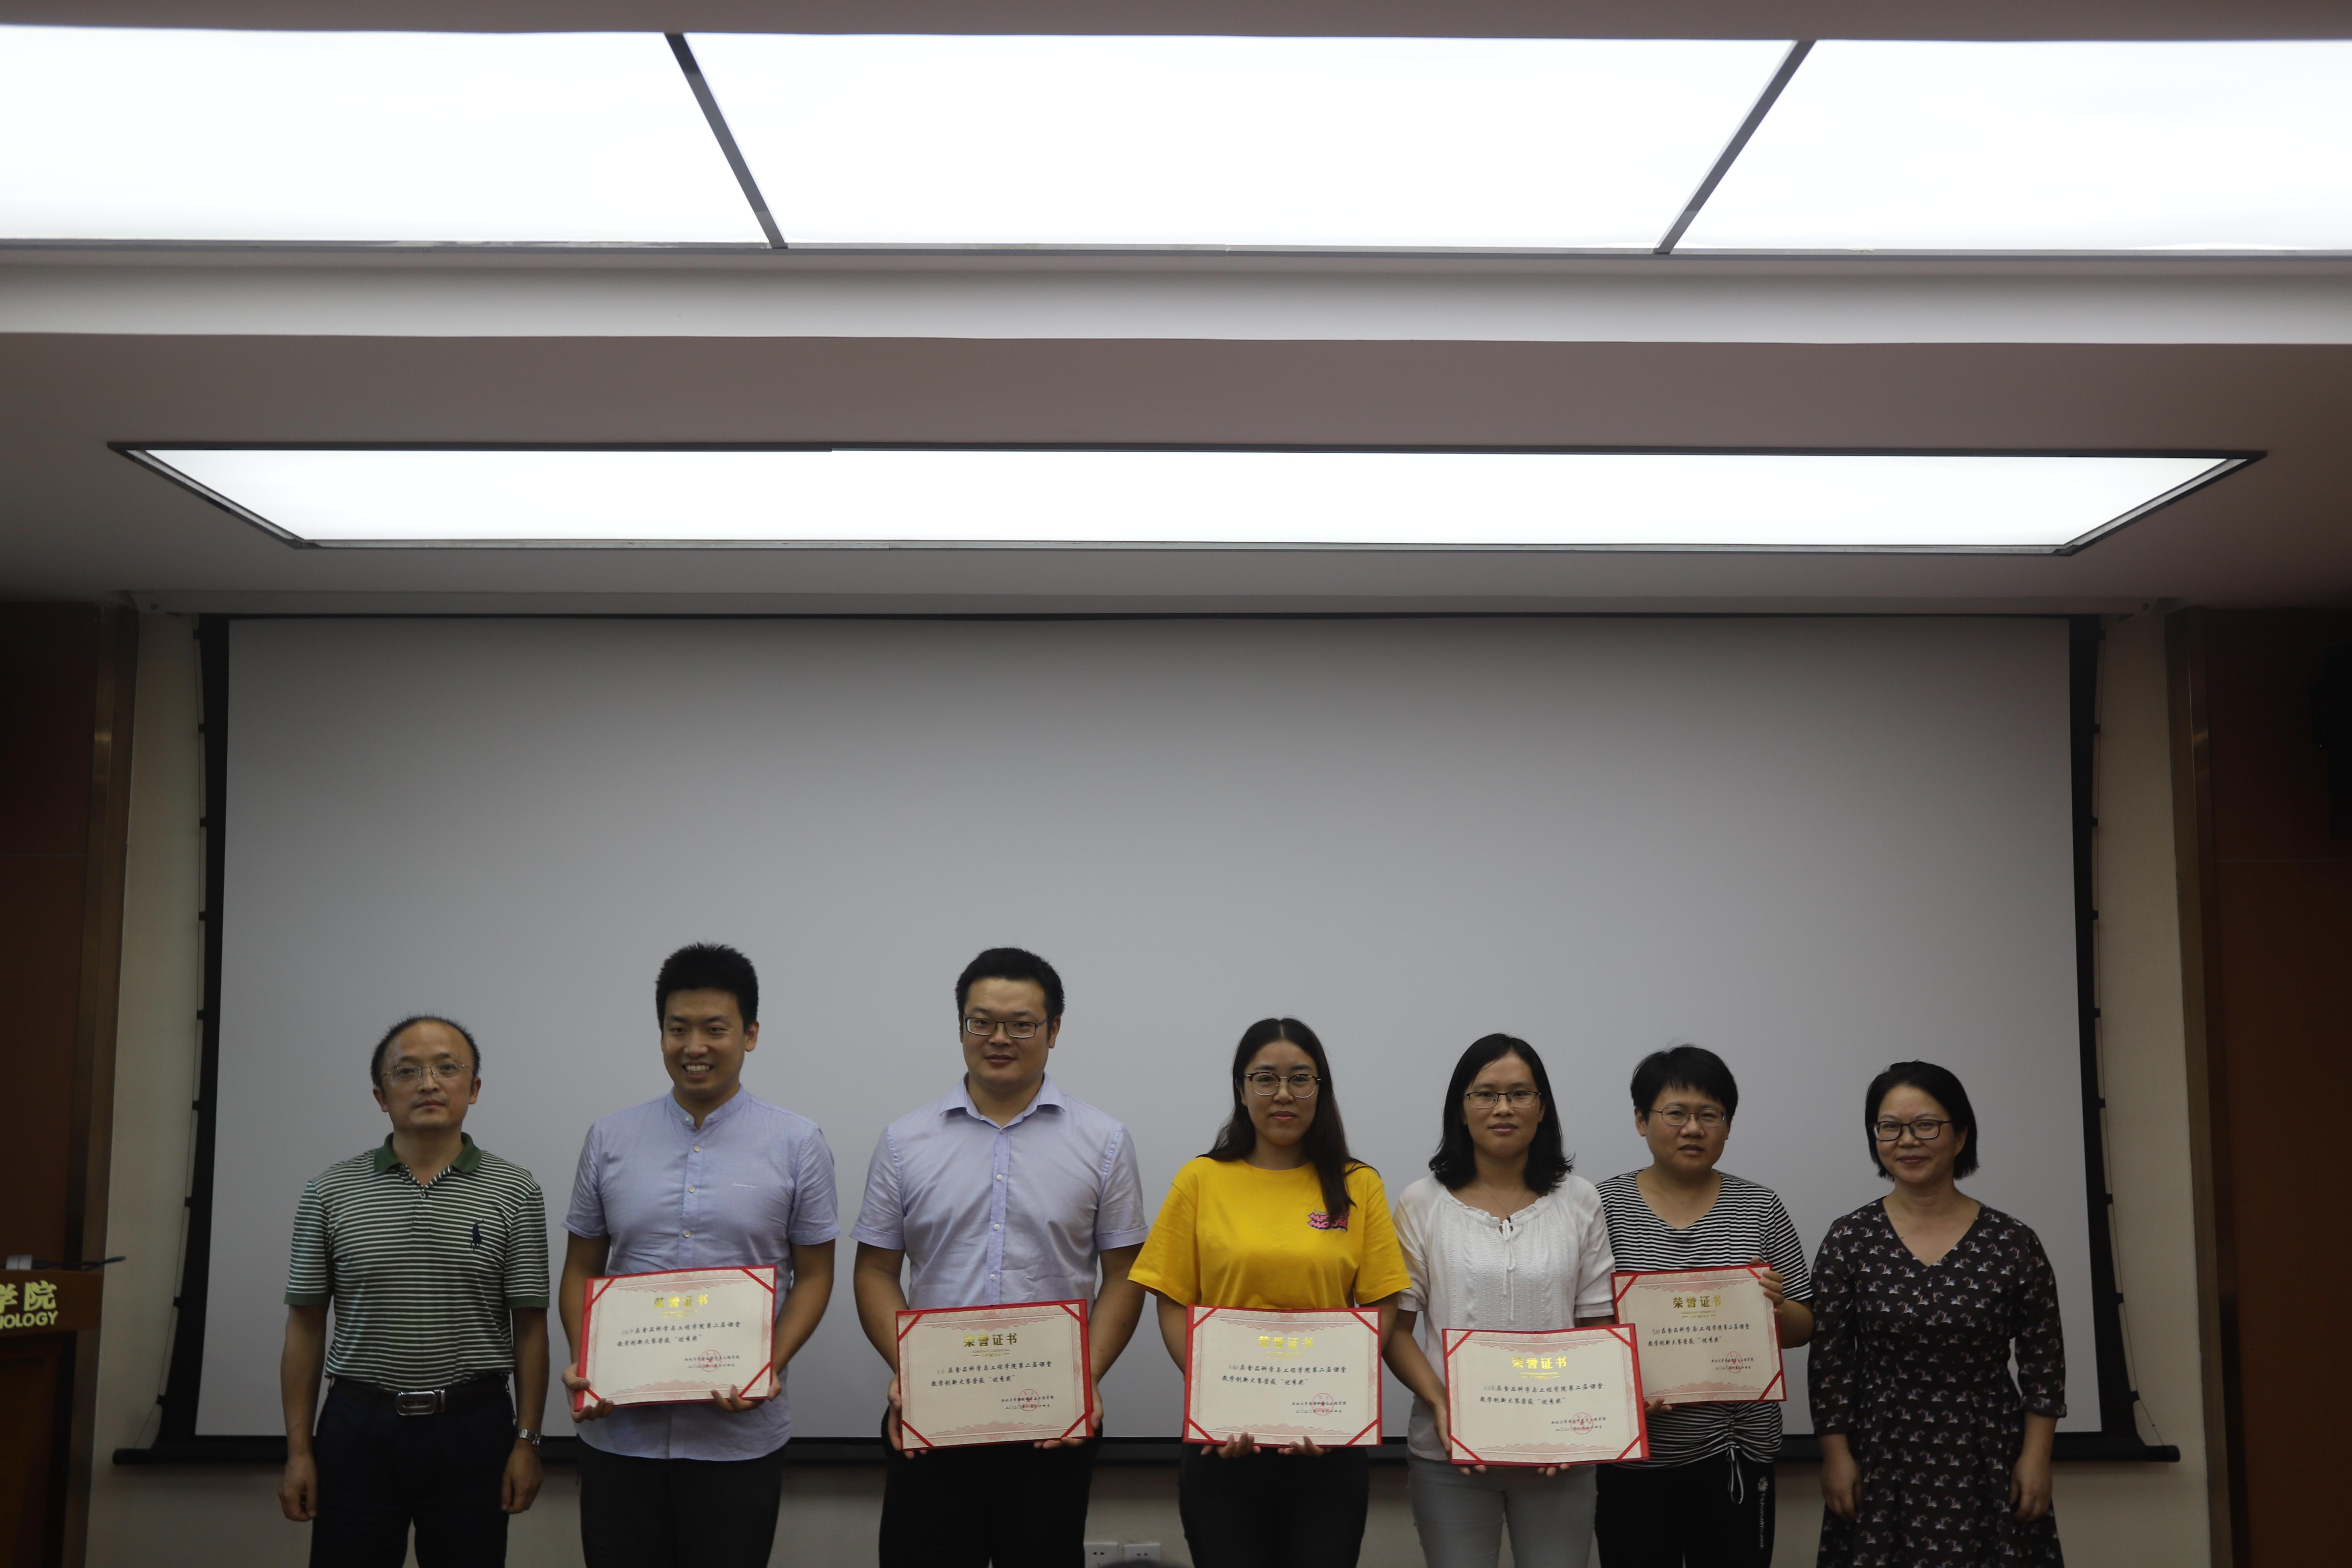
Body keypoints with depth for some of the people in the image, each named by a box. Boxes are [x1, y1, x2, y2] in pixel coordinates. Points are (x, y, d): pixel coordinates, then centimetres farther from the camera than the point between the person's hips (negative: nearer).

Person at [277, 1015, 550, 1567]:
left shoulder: (514, 1192, -1)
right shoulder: (331, 1191, 3)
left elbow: (529, 1327, -1)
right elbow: (306, 1326, 5)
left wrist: (527, 1442, -5)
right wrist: (298, 1450, 1)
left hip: (473, 1429, -1)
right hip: (359, 1427, 1)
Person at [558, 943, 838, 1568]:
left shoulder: (798, 1144, -1)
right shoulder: (609, 1139, 5)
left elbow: (813, 1275, 2)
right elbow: (582, 1269, 11)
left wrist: (771, 1365, -14)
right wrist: (583, 1363, -6)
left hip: (738, 1436, -2)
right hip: (619, 1430, 2)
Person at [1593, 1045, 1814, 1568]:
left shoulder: (1760, 1208, 4)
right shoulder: (1606, 1205, -1)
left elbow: (1802, 1329, 7)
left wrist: (1776, 1306, -14)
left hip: (1736, 1450, 1)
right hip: (1633, 1451, -1)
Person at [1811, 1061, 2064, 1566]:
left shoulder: (2012, 1242, -3)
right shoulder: (1850, 1241, -3)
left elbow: (2043, 1361, 2)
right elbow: (1830, 1361, -1)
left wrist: (2036, 1457, -2)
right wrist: (1836, 1456, -4)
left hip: (1989, 1466, 0)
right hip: (1881, 1466, 0)